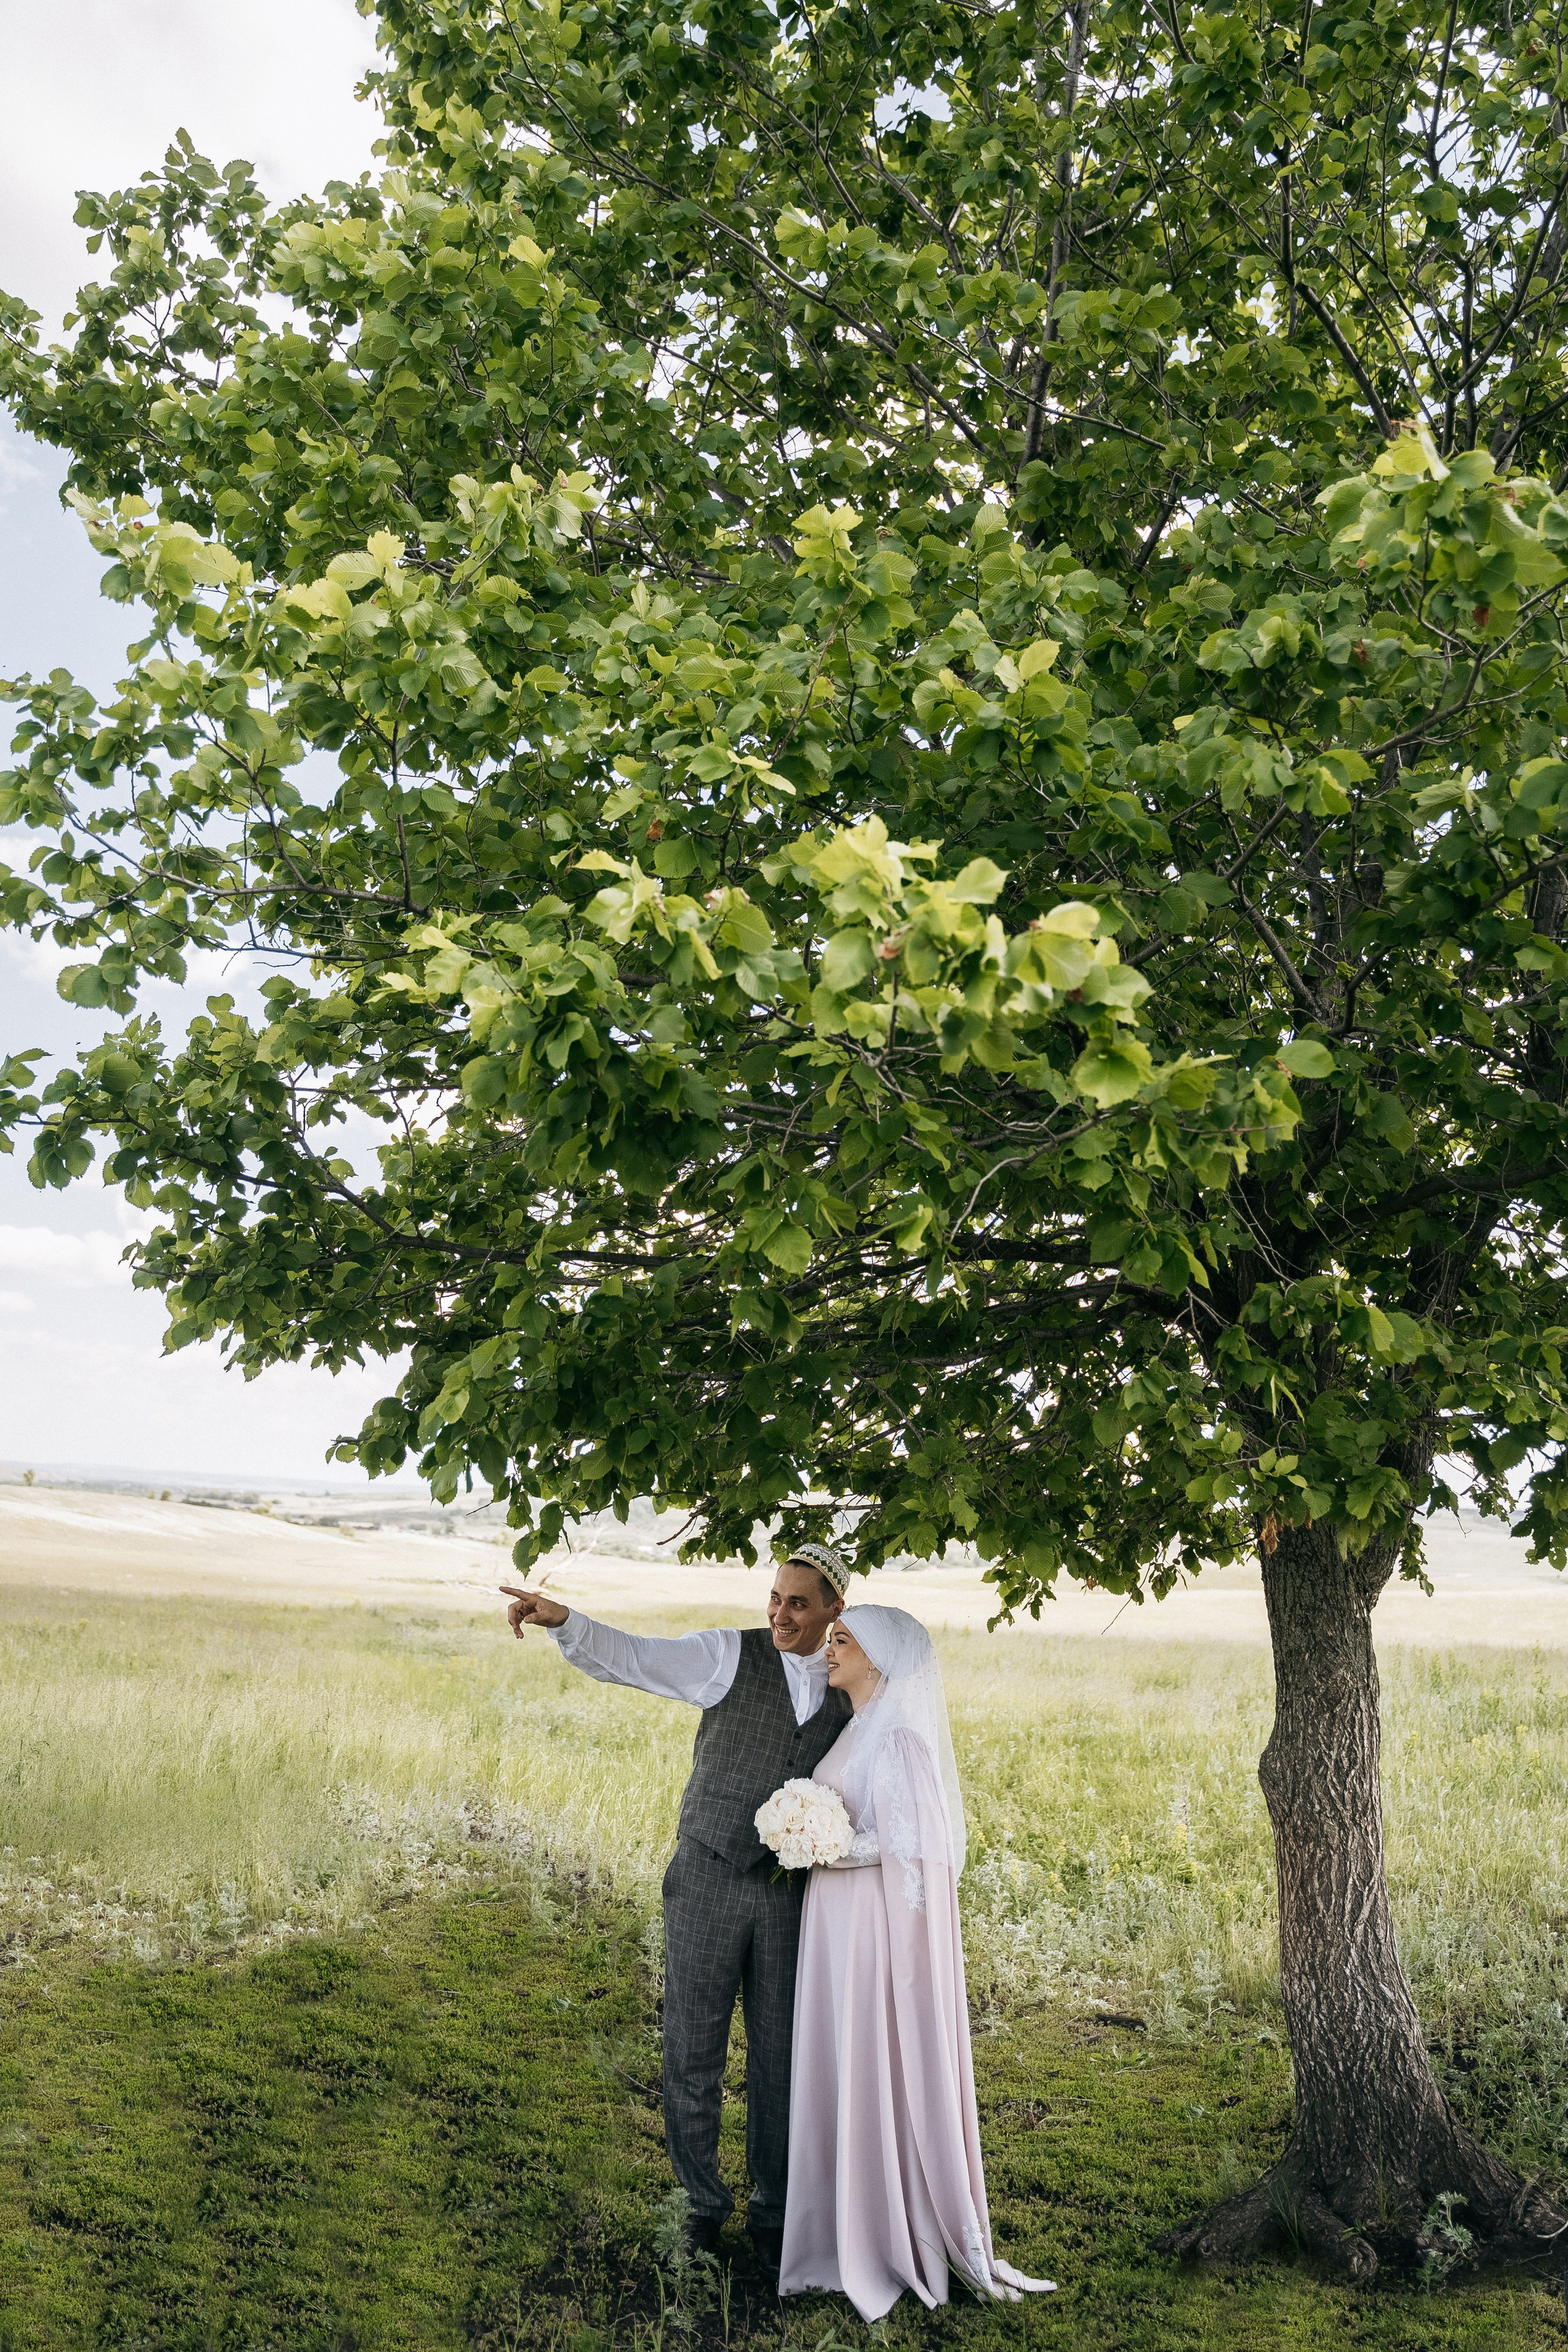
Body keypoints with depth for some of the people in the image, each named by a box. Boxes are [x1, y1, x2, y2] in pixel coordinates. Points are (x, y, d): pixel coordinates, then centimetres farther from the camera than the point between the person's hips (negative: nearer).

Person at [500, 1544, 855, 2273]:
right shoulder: (730, 1655, -7)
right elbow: (628, 1657, -18)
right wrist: (561, 1619, -36)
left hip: (790, 1891, 2)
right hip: (707, 1881, -2)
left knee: (779, 2055, 9)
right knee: (694, 2049, 5)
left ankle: (771, 2211, 28)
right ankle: (701, 2204, 25)